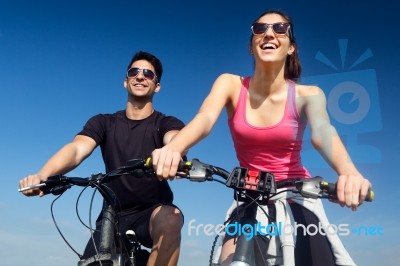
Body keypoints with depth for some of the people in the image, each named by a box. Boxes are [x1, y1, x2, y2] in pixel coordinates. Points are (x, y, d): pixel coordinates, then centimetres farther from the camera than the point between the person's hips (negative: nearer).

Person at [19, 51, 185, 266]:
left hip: (152, 212, -2)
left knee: (169, 219, -35)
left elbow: (175, 140, -28)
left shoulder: (166, 123, -3)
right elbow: (77, 149, -15)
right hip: (113, 216, 3)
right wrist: (43, 175, -37)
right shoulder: (104, 123, 3)